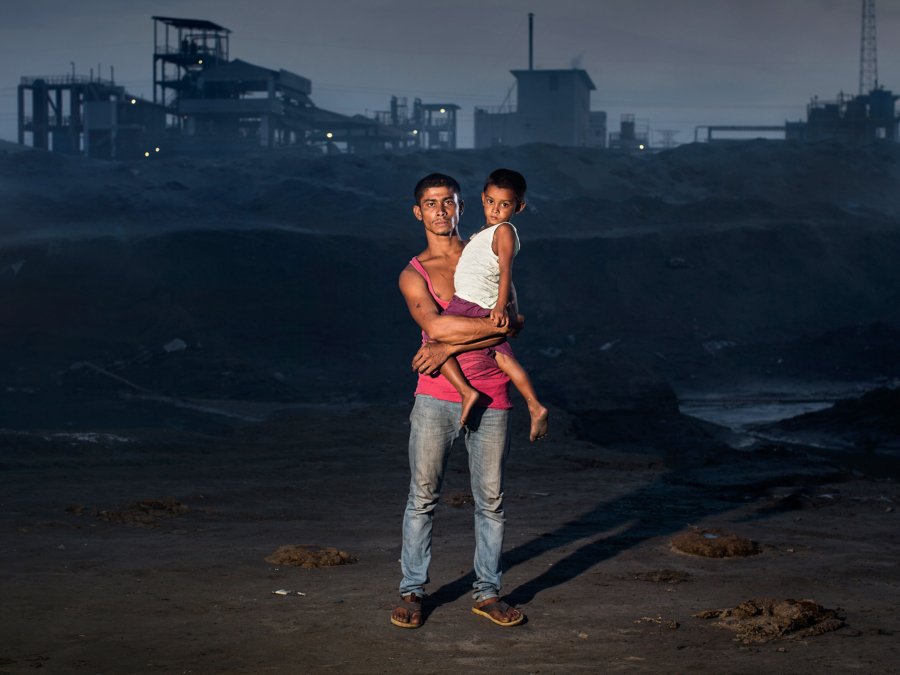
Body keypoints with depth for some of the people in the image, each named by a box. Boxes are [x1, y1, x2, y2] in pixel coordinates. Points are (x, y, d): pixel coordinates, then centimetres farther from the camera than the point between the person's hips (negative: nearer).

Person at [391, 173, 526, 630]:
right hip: (436, 397, -2)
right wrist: (497, 324, -14)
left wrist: (451, 347, -12)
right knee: (423, 497, 0)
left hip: (490, 397, 2)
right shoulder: (414, 275, 3)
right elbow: (435, 325, -15)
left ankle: (487, 593, 15)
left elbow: (514, 323, -4)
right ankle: (411, 591, 10)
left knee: (491, 500, 5)